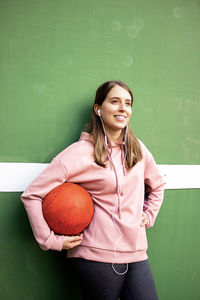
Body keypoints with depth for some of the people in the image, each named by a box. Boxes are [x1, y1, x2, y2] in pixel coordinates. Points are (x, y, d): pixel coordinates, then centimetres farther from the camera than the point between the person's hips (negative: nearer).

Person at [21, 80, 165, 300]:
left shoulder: (137, 149, 6)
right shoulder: (80, 153, -12)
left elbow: (157, 185, 25)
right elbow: (32, 195, -11)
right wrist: (51, 240, -12)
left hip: (137, 254, 5)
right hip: (98, 256, -5)